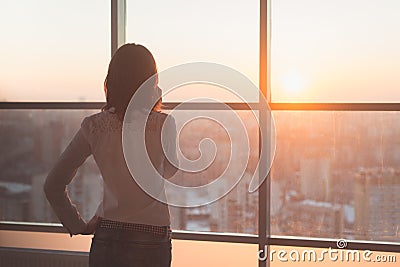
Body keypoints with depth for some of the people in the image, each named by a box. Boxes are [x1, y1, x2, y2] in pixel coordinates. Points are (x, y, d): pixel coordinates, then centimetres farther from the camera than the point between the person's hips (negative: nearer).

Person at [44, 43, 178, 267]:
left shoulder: (94, 126, -4)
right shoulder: (164, 124, -11)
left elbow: (53, 186, -3)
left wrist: (79, 226, 7)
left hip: (106, 238, 2)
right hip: (153, 242, -2)